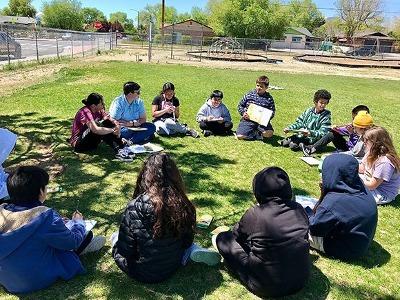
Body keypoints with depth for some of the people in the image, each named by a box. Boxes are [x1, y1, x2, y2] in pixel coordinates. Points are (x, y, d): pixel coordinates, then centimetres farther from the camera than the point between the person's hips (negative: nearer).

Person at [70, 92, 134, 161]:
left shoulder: (99, 111, -1)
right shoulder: (85, 112, -24)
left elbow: (113, 121, -3)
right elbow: (96, 130, -37)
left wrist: (117, 125, -25)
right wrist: (113, 130, -28)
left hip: (90, 142, 8)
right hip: (78, 143, -8)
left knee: (107, 123, -11)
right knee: (99, 125, -29)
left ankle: (122, 148, -21)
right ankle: (118, 152, -34)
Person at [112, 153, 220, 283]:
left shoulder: (135, 207, -26)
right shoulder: (185, 206, -17)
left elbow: (123, 252, -17)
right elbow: (187, 241, -1)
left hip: (144, 274, -3)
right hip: (173, 267, 4)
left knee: (115, 236, 21)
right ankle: (193, 251, 4)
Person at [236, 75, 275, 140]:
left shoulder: (269, 98, 2)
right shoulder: (249, 95, 3)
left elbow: (272, 112, 5)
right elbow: (240, 105, 12)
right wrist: (243, 113, -7)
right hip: (248, 120, 0)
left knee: (269, 134, -29)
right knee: (240, 136, -20)